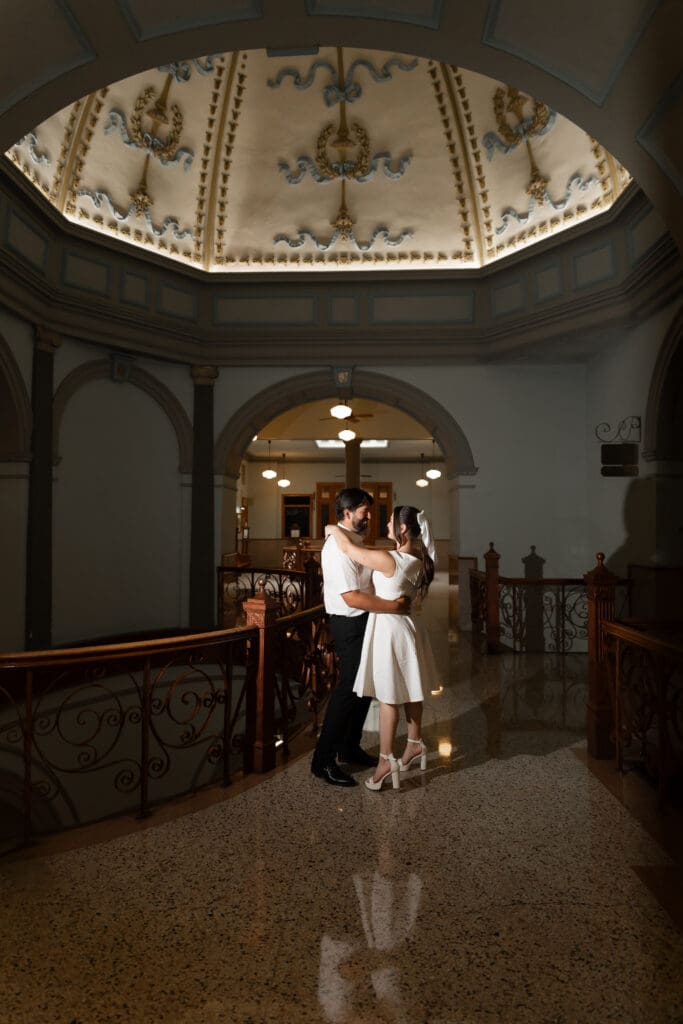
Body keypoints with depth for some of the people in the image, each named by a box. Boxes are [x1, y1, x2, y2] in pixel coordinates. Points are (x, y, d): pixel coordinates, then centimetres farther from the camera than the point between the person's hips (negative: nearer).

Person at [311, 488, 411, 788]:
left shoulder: (355, 541, 10)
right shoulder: (337, 547, -22)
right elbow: (351, 597, -26)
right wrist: (392, 606, -23)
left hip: (363, 622, 10)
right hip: (349, 625, -10)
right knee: (347, 689, -4)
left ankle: (350, 747, 33)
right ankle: (323, 760, 10)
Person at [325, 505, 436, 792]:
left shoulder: (389, 560, -25)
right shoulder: (419, 560, -1)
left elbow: (347, 548, -18)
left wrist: (333, 529, -1)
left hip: (389, 628, -8)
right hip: (407, 625, 8)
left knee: (388, 697, 2)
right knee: (409, 692, 20)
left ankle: (386, 761, 13)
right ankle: (415, 744, 35)